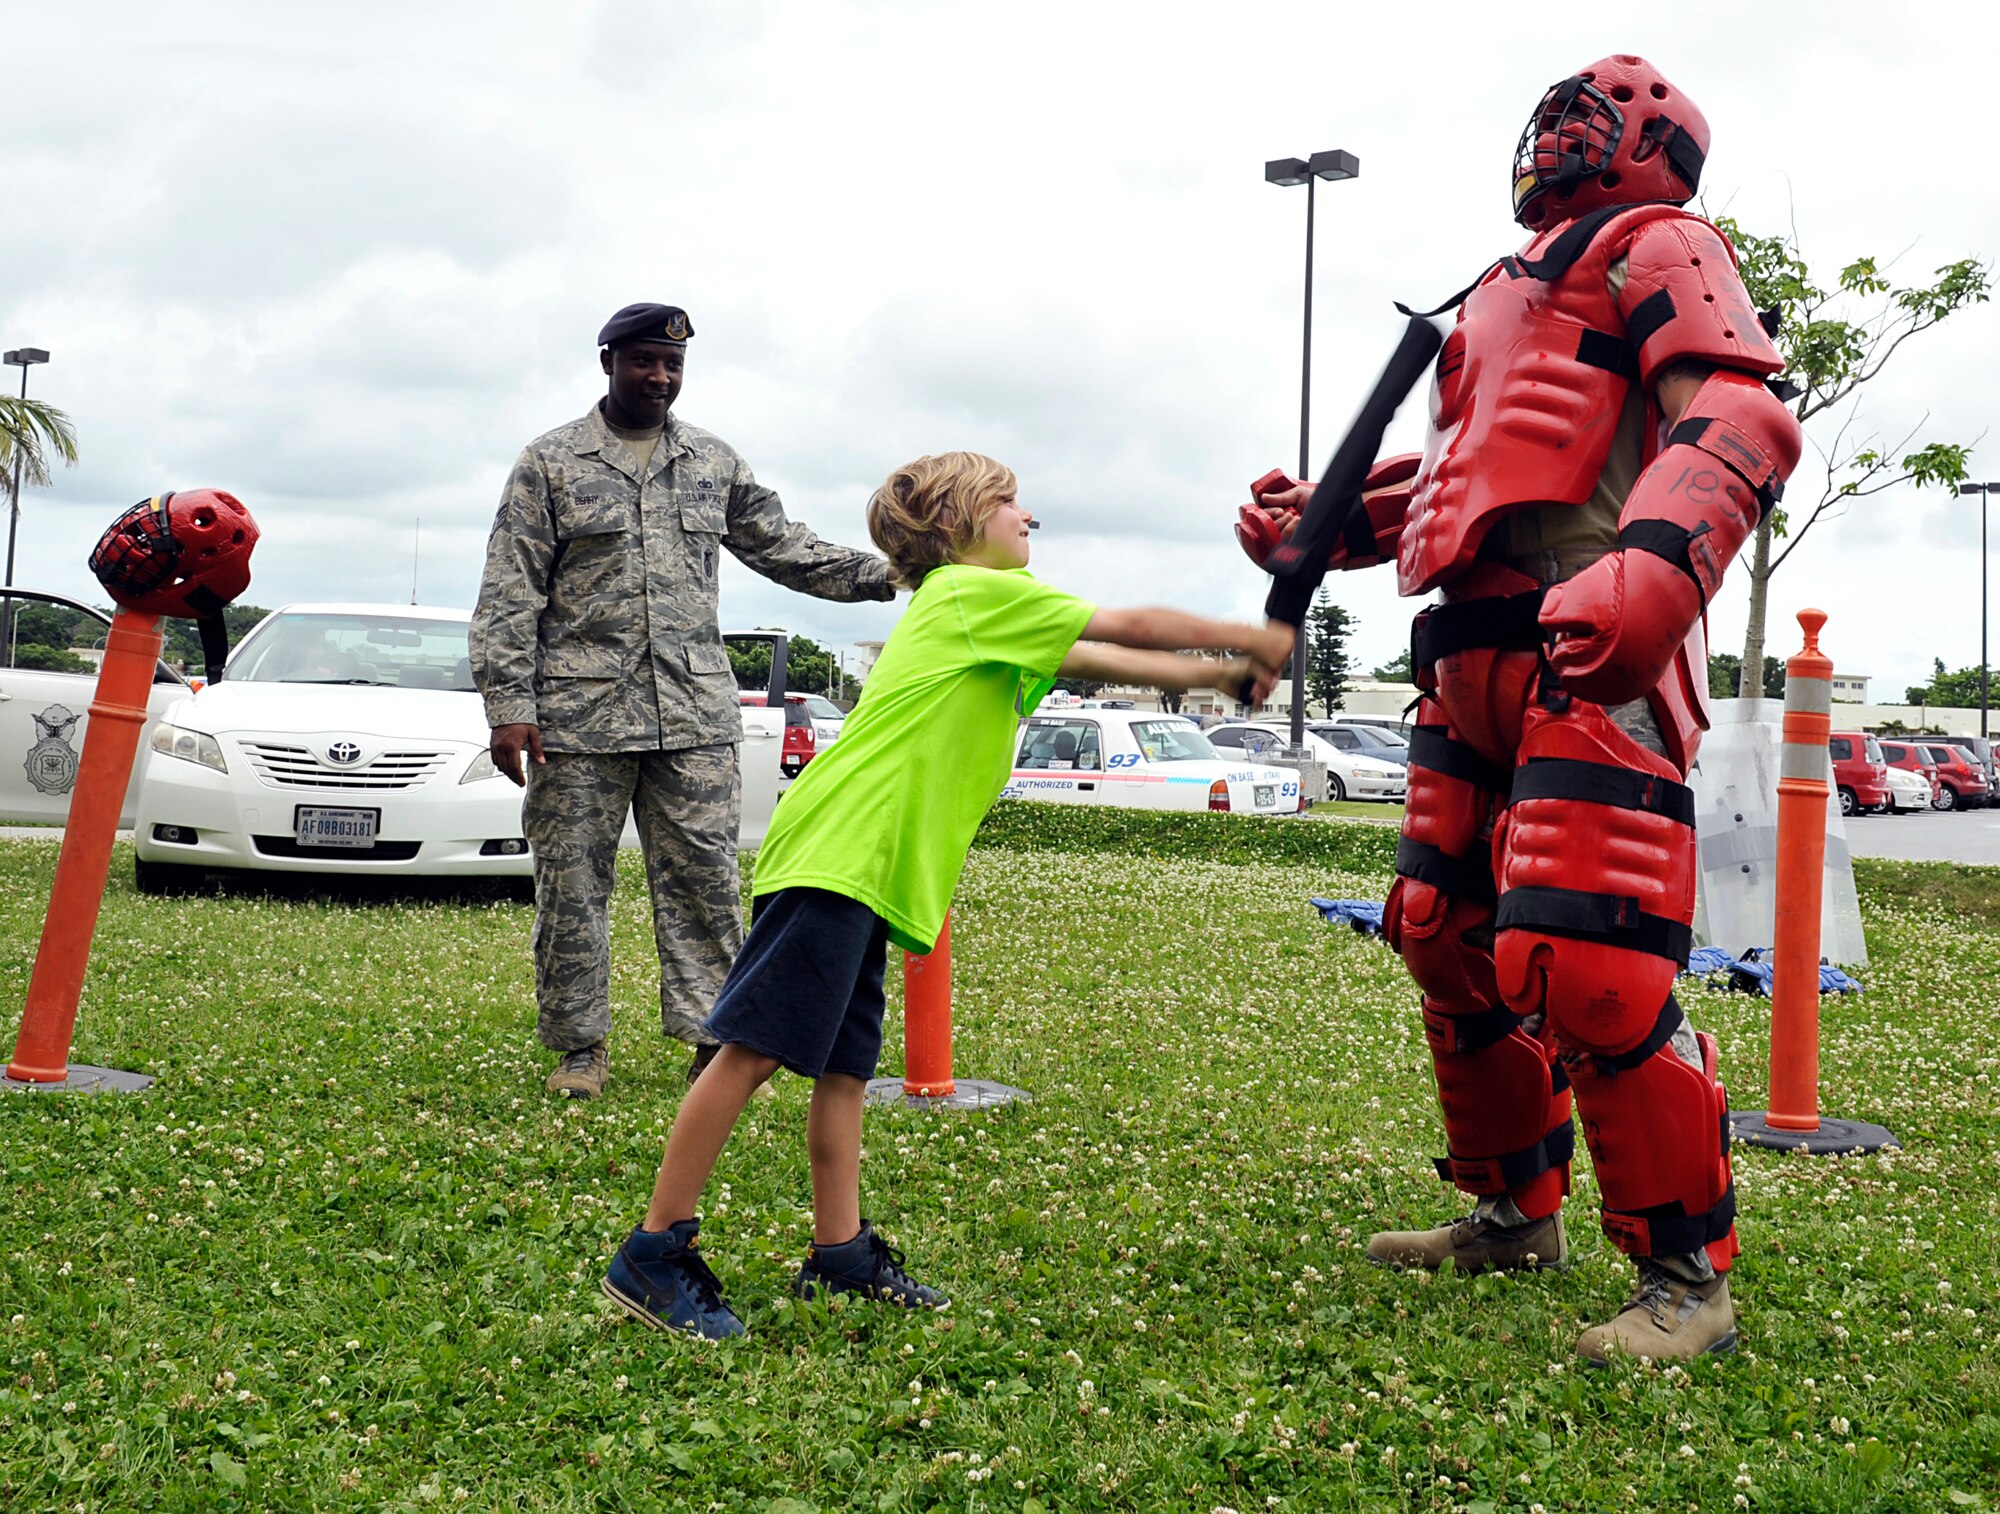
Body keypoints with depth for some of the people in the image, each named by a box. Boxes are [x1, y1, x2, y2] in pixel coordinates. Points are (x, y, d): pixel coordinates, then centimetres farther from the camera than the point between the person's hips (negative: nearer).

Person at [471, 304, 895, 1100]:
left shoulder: (715, 461, 14)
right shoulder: (551, 461, 4)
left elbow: (784, 547, 18)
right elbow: (510, 593, 1)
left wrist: (886, 573, 6)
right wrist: (509, 706, -7)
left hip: (695, 713, 2)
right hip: (579, 712, -2)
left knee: (704, 877, 0)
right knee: (571, 884, 3)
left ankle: (713, 1036, 7)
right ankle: (580, 1047, 15)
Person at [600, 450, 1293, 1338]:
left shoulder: (973, 610, 25)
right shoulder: (976, 592, -3)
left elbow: (1109, 662, 30)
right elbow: (1132, 630, 1)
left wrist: (1226, 672, 28)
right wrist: (1251, 640, 12)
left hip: (868, 869, 10)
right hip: (838, 855, -10)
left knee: (843, 1064, 12)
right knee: (754, 1049, -10)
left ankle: (840, 1254, 19)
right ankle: (653, 1255, -7)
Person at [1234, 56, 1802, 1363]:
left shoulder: (1652, 249, 3)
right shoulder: (1514, 289, 31)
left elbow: (1741, 421, -13)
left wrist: (1653, 569, -31)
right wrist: (1322, 517, 21)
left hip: (1589, 652, -9)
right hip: (1474, 659, 10)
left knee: (1584, 962, -18)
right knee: (1447, 937, 12)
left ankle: (1689, 1276, -4)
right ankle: (1518, 1210, 28)